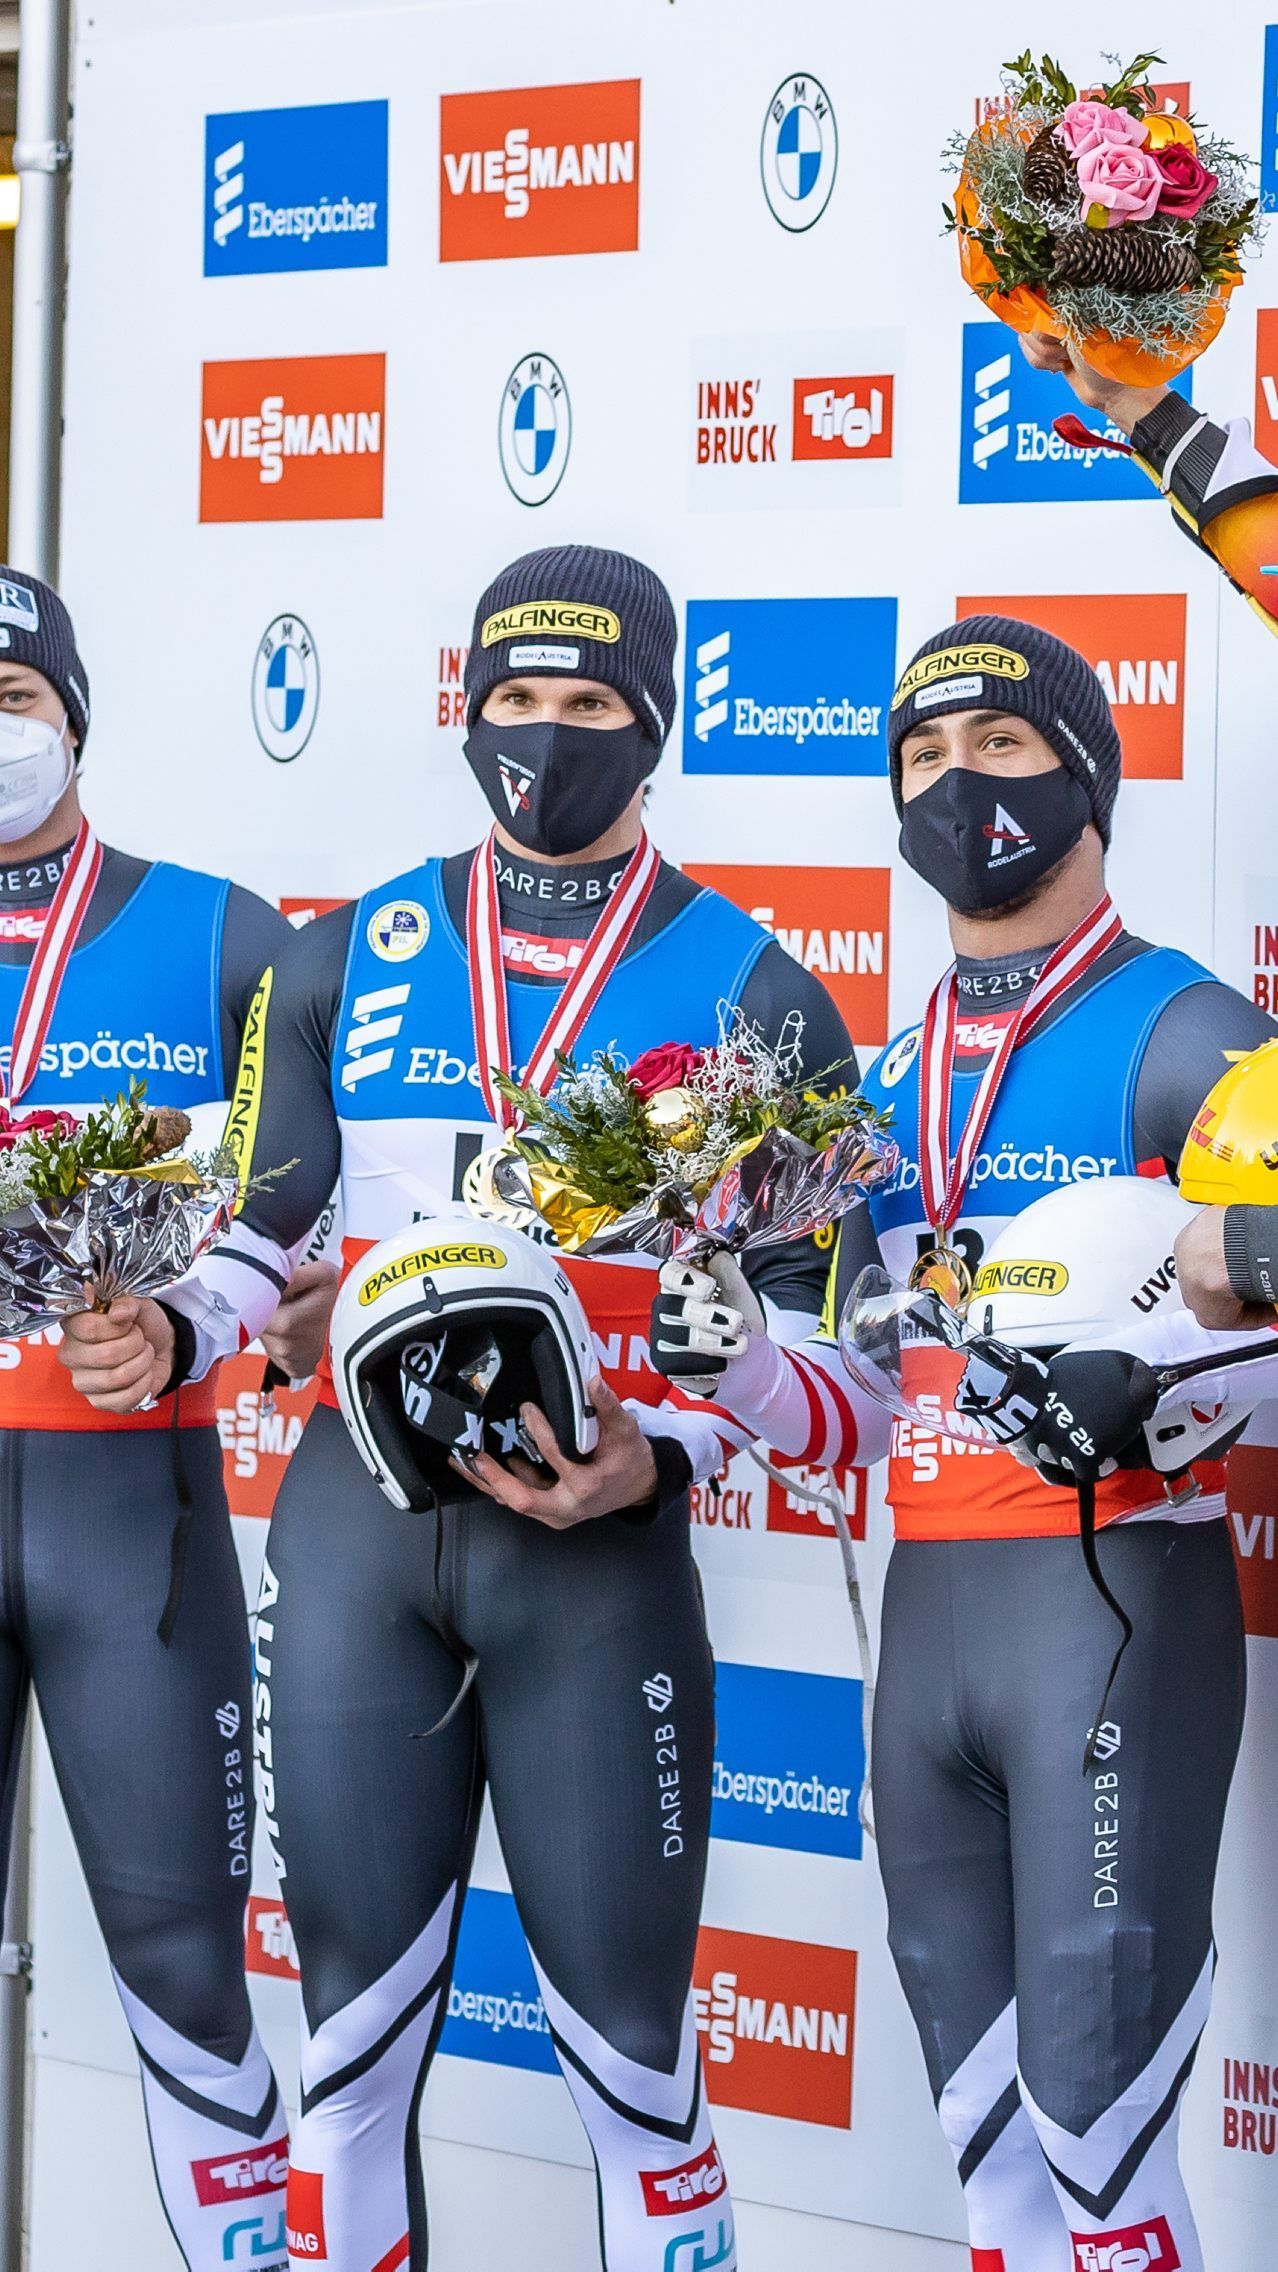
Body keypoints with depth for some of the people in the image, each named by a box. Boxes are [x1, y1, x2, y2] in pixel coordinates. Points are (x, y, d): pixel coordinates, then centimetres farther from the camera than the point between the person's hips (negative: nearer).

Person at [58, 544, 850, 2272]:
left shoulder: (754, 995, 1)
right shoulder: (351, 959, 10)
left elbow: (798, 1323, 1)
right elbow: (264, 1234, 14)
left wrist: (657, 1458, -16)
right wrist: (166, 1335, -7)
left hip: (596, 1547, -3)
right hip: (352, 1521, 3)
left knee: (630, 2058, 0)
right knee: (352, 2032, 9)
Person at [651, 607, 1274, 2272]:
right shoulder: (892, 1083, 16)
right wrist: (736, 1370, -1)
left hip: (1119, 1594, -7)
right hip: (926, 1615, 7)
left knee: (1098, 2132, -7)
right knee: (986, 2136, 12)